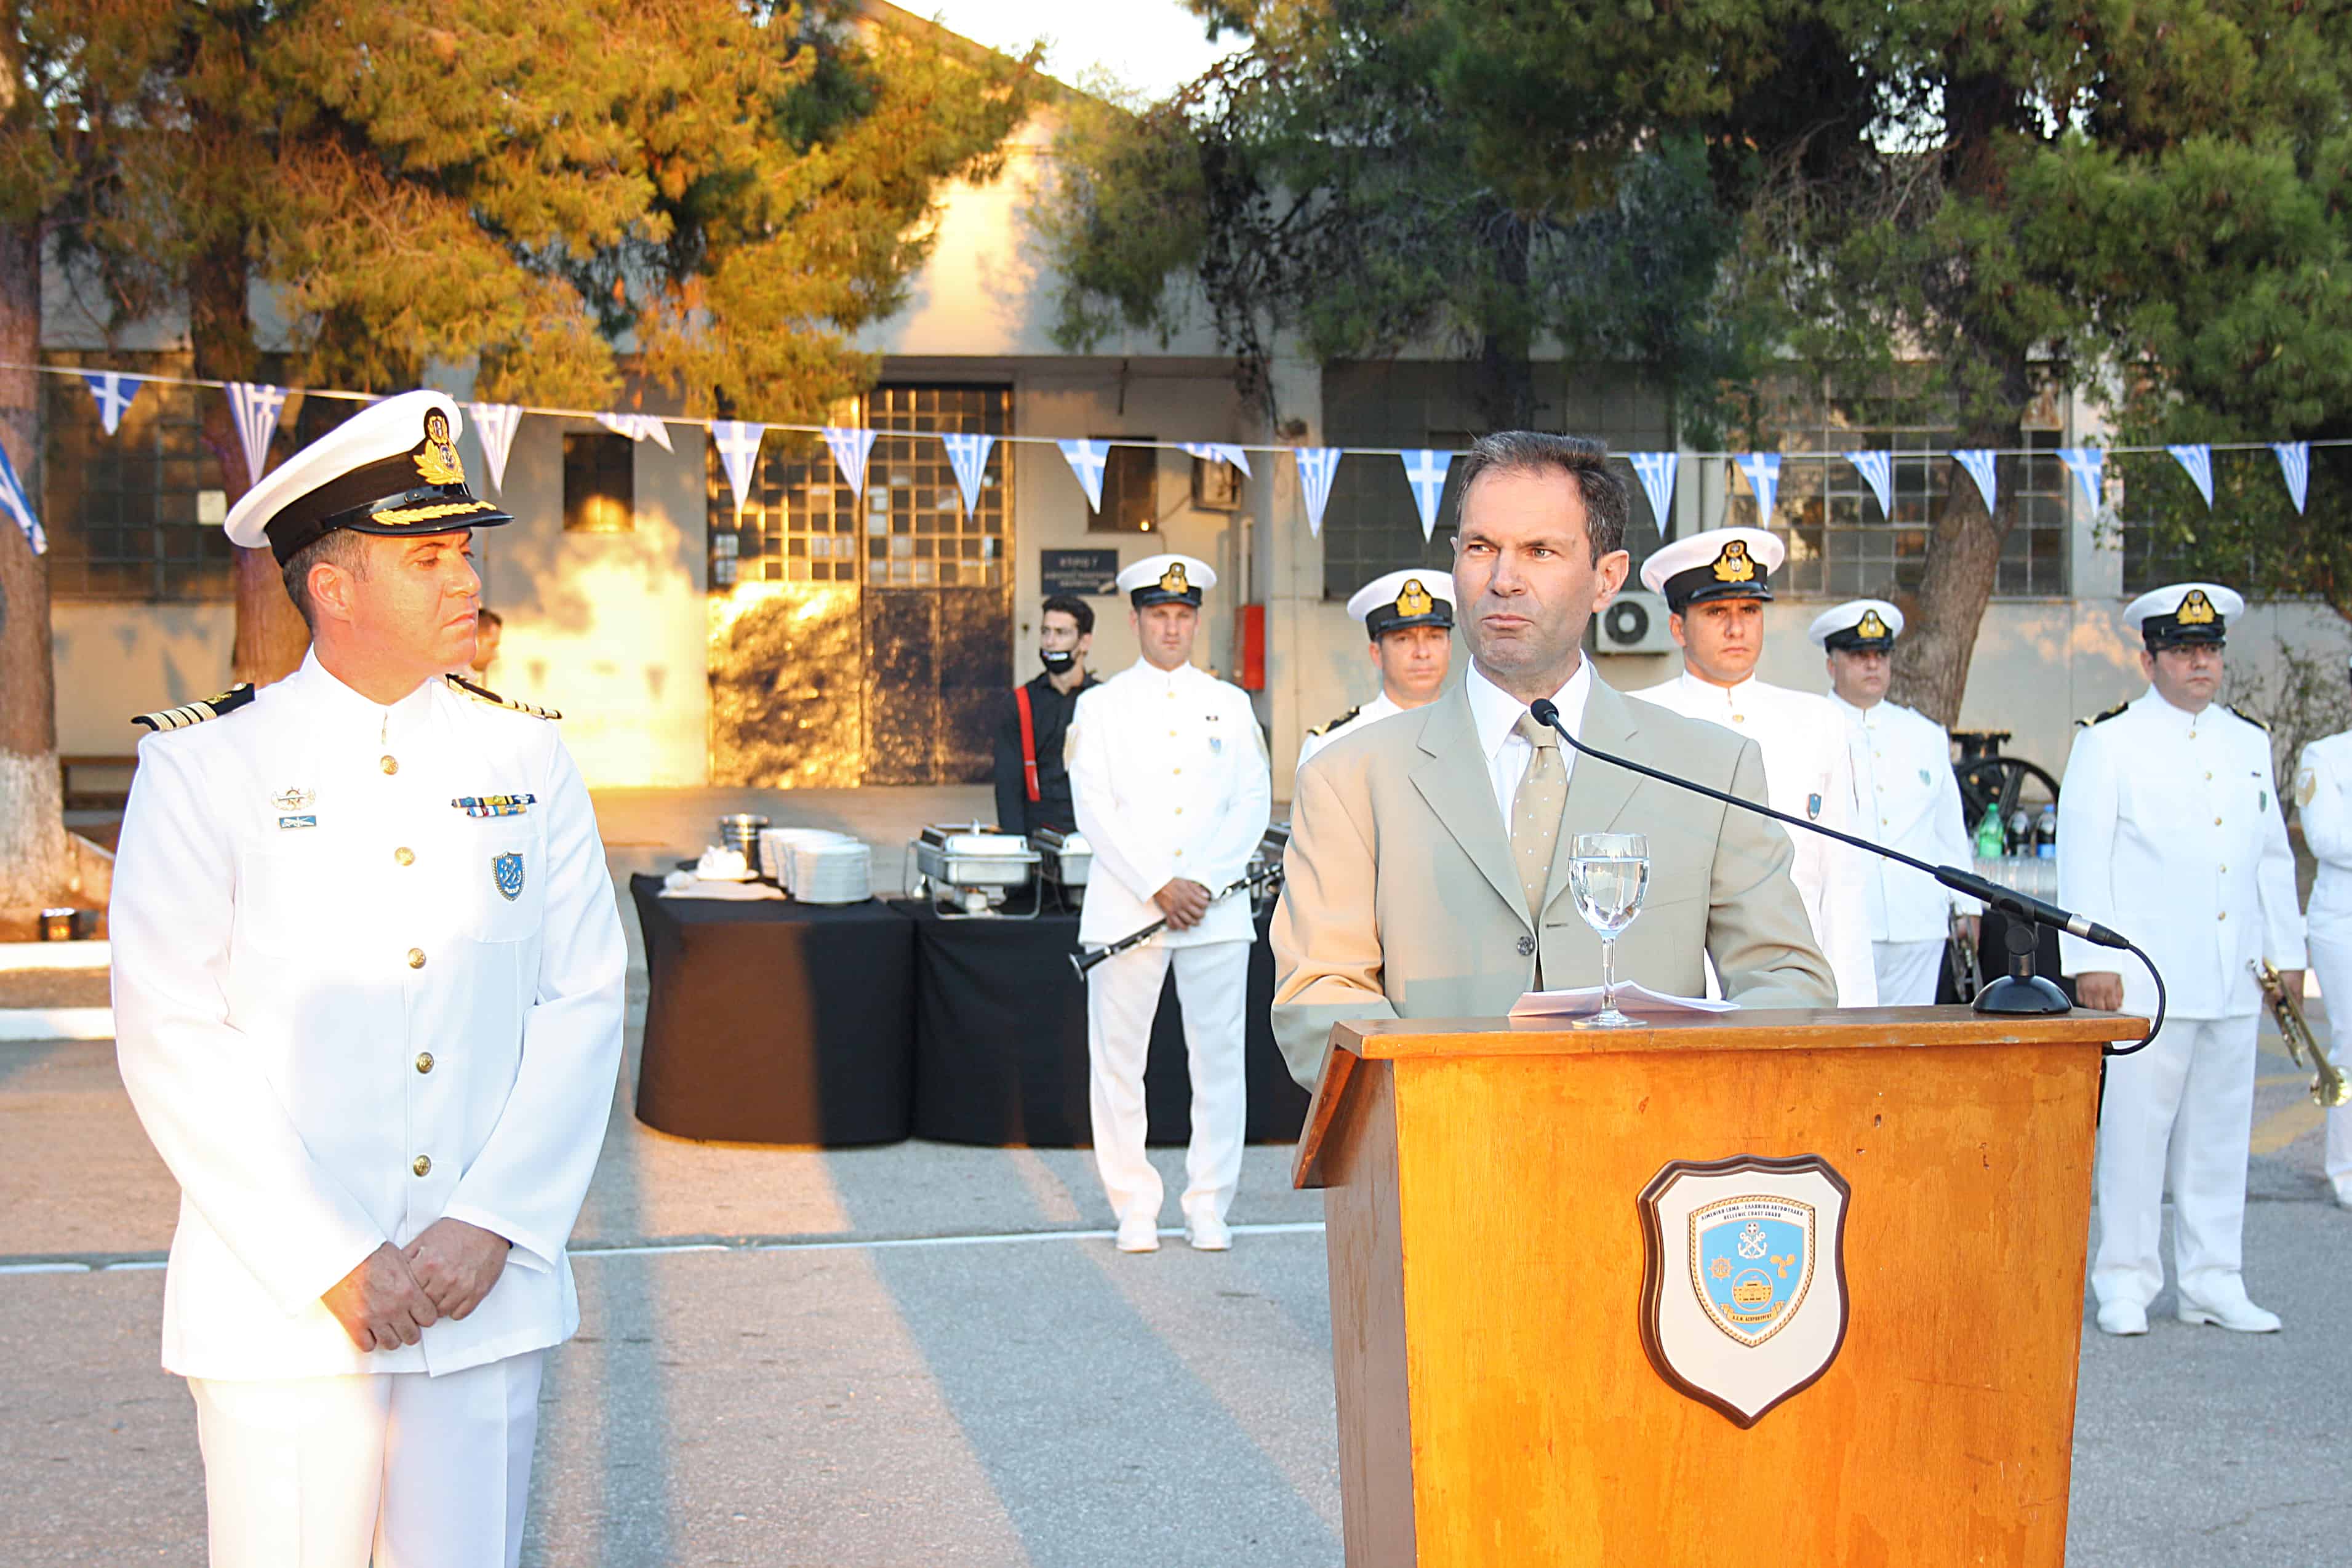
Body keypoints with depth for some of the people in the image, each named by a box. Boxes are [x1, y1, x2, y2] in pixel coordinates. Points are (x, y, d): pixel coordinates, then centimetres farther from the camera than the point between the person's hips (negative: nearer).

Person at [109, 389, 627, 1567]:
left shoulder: (527, 760, 7)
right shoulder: (206, 766, -3)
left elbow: (584, 1006, 5)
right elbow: (173, 1043, -7)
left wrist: (491, 1226, -8)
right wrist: (332, 1264, -12)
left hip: (491, 1301, 3)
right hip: (281, 1312, -2)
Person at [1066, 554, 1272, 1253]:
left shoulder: (1231, 705, 12)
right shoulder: (1100, 705, 7)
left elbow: (1253, 804, 6)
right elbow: (1095, 810, -2)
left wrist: (1203, 884, -8)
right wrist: (1158, 887, -11)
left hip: (1217, 908, 1)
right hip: (1125, 905, -1)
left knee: (1218, 1058, 1)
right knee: (1118, 1059, -1)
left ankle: (1208, 1206, 10)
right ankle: (1134, 1207, 9)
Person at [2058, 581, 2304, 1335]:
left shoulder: (2249, 743, 16)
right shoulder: (2108, 740, -1)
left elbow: (2273, 857, 20)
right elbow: (2082, 856, -5)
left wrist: (2287, 953, 15)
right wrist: (2090, 959, -11)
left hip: (2235, 977, 5)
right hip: (2146, 974, -5)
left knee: (2222, 1129, 9)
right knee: (2135, 1124, -5)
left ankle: (2213, 1282, 17)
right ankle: (2124, 1281, 5)